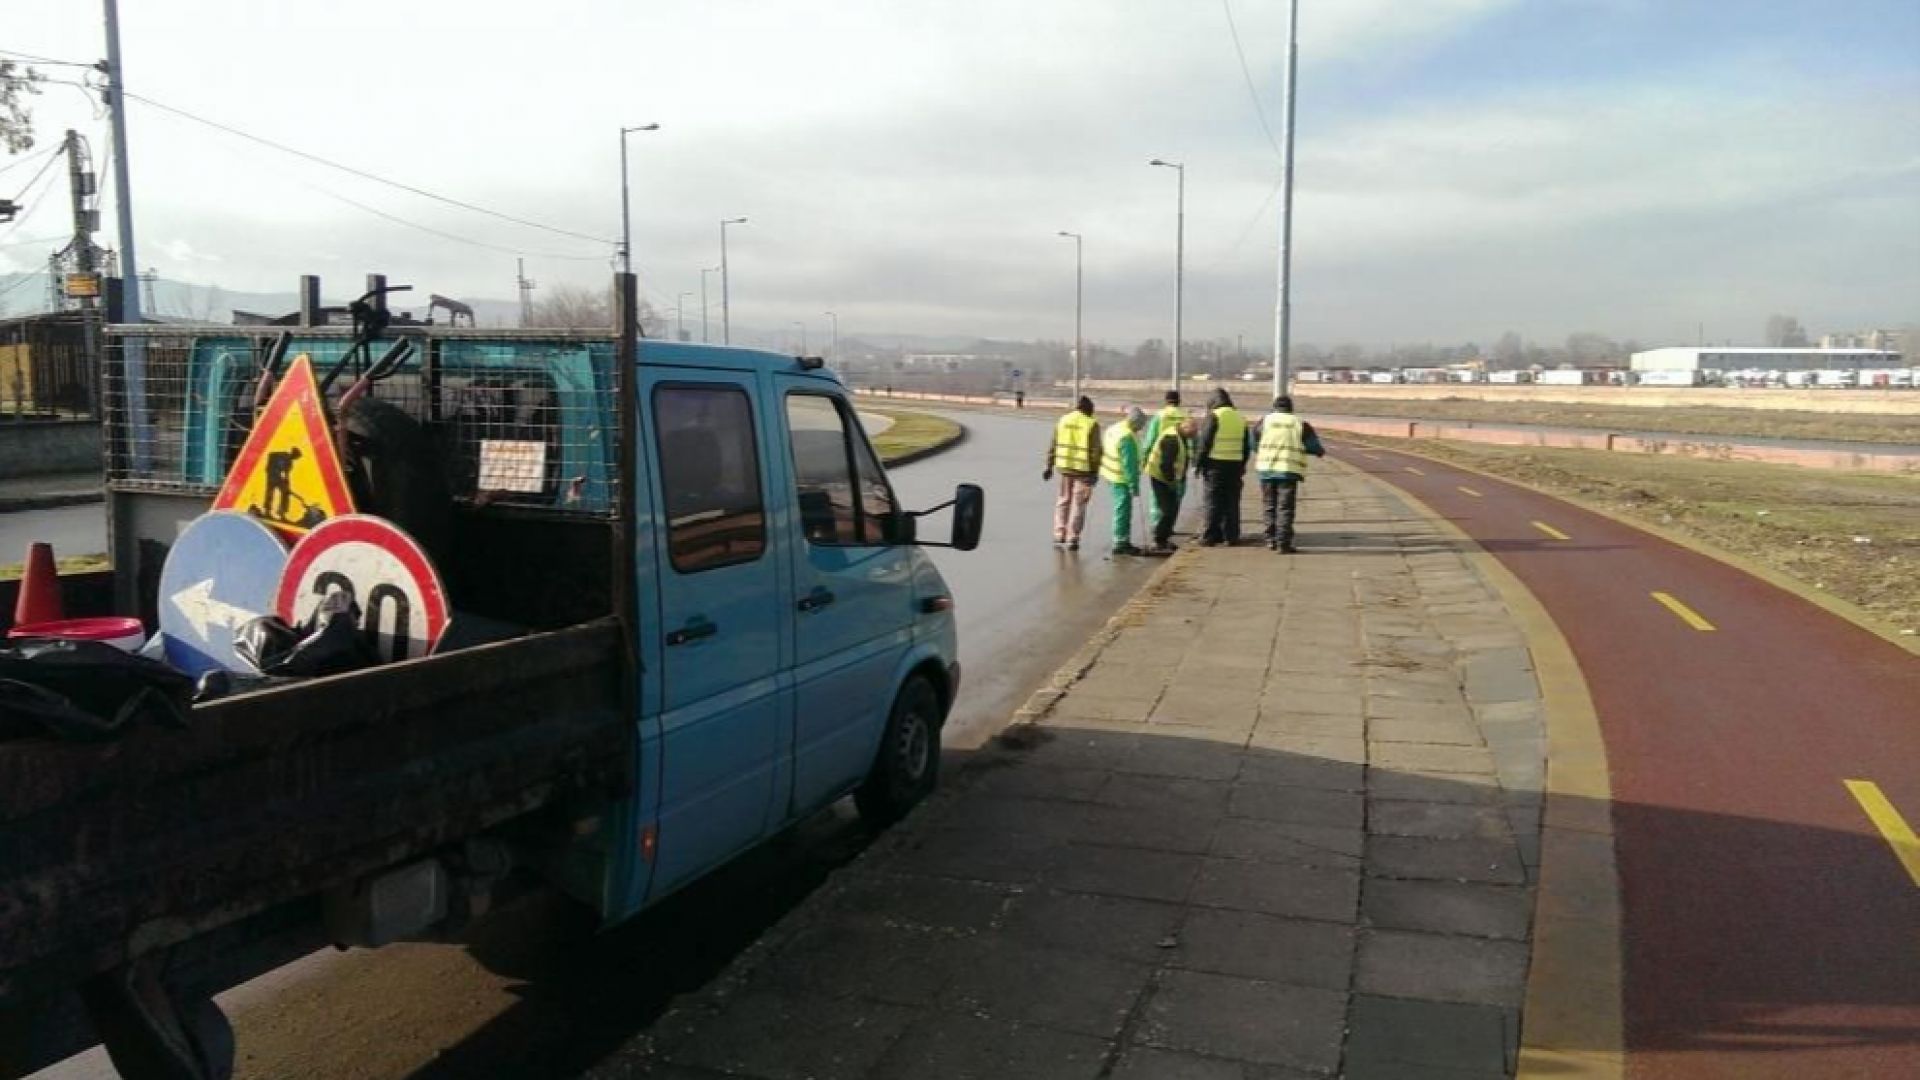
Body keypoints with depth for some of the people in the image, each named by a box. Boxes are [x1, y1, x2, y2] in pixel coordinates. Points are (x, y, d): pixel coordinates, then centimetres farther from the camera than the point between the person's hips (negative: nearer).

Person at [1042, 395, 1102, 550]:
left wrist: (1050, 466, 12)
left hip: (1064, 466, 4)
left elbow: (1053, 446, 6)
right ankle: (1072, 539, 5)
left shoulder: (1063, 420, 4)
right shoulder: (1092, 424, -9)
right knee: (1078, 504, 4)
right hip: (1083, 469, -4)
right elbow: (1096, 450, -12)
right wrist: (1095, 471, -6)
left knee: (1064, 500, 20)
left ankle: (1059, 533, 21)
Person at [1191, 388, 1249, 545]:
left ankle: (1211, 537, -2)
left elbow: (1204, 443, -10)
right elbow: (1246, 445, 17)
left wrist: (1197, 463, -4)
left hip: (1215, 464, -5)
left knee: (1213, 502, -2)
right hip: (1235, 465, 5)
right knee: (1232, 502, 10)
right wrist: (1242, 465, 23)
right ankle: (1232, 536, 11)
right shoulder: (1241, 418, 13)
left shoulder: (1213, 416, -6)